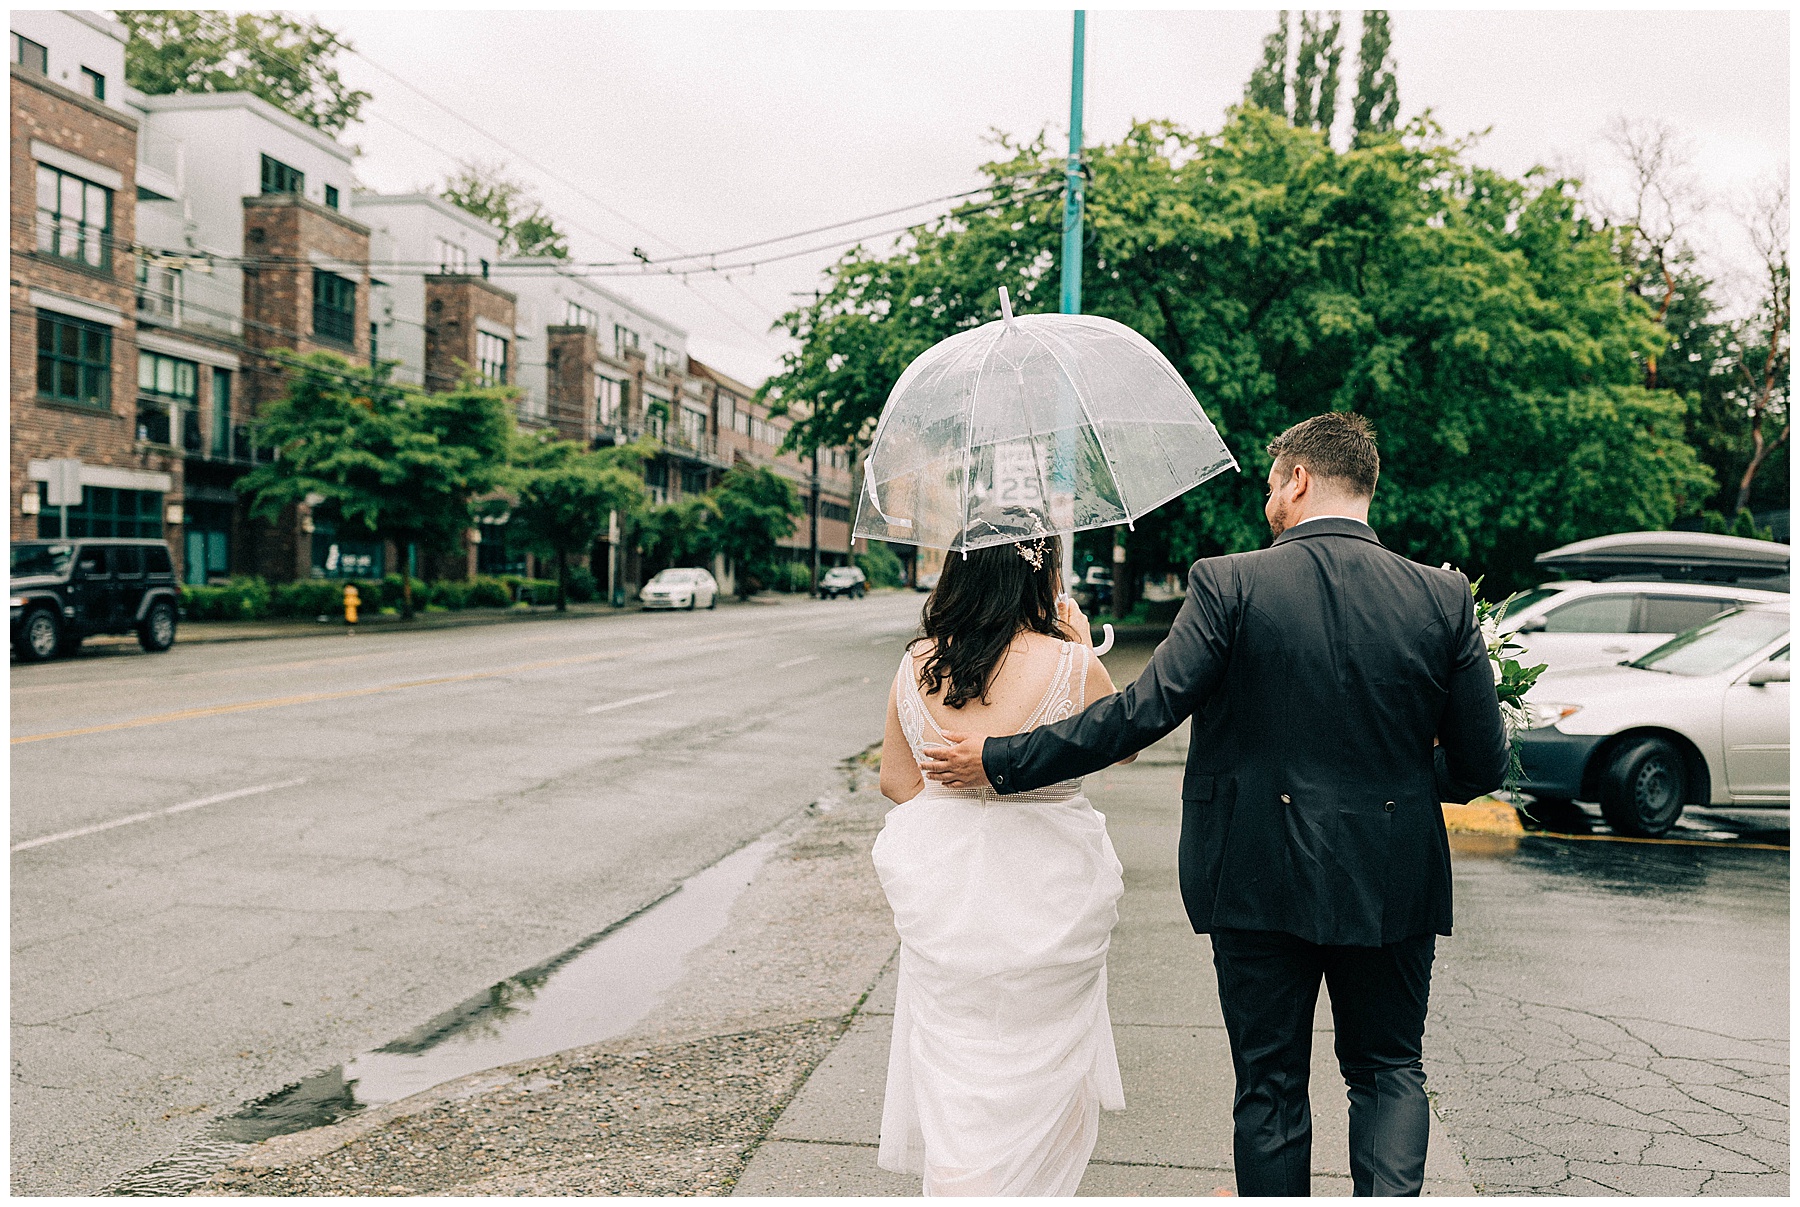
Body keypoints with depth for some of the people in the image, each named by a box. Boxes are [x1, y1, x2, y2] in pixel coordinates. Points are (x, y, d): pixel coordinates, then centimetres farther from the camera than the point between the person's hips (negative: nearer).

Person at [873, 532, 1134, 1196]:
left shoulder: (916, 666, -4)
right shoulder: (1070, 665, -15)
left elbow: (896, 780, 5)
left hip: (940, 902, 3)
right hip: (1046, 896, -3)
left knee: (953, 1072, 16)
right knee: (1043, 1068, 16)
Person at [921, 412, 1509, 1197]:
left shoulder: (1229, 584, -14)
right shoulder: (1444, 599, -6)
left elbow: (1144, 712, -19)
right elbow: (1482, 765, -3)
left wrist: (1000, 761, -11)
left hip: (1260, 875, -2)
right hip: (1391, 881, 2)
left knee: (1270, 1085, 14)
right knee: (1388, 1070, 21)